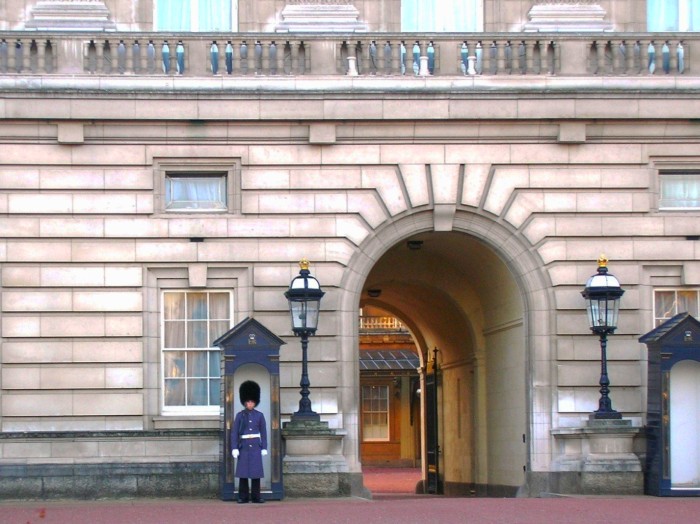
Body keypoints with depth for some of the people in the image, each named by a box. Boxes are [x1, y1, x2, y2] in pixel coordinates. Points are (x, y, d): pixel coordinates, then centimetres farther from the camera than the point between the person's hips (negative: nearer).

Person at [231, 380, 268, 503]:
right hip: (244, 446, 0)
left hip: (256, 446, 1)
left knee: (256, 471, -1)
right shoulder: (239, 415, 3)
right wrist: (234, 448, -7)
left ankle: (256, 497, 4)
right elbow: (234, 433, 1)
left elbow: (264, 433, 8)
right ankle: (243, 497, 4)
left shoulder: (259, 415, 5)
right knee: (243, 471, -1)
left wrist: (264, 448, 1)